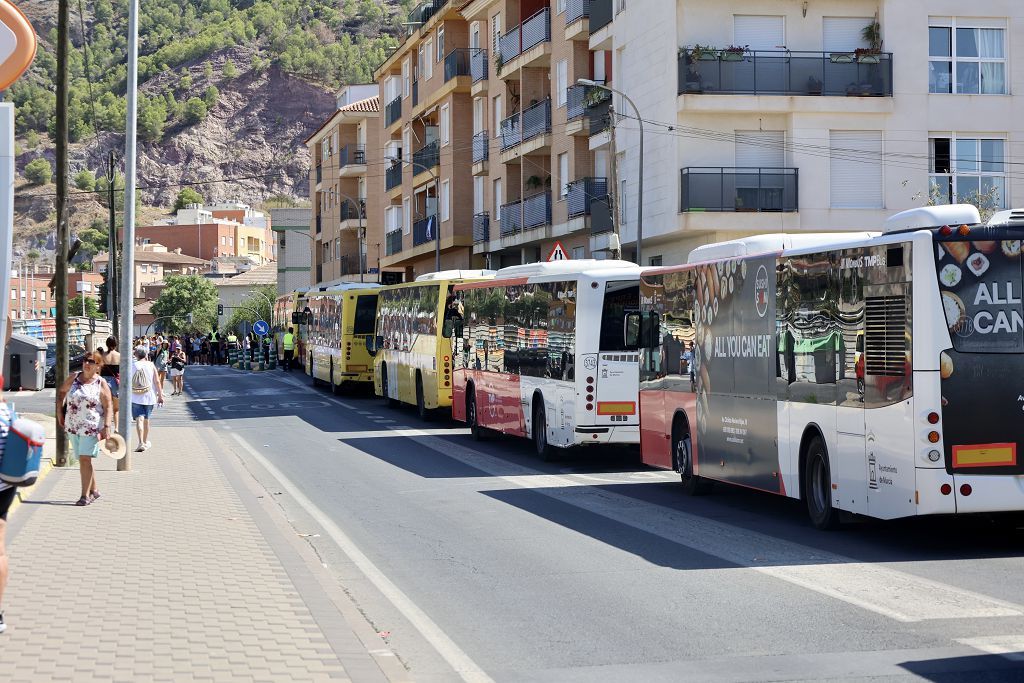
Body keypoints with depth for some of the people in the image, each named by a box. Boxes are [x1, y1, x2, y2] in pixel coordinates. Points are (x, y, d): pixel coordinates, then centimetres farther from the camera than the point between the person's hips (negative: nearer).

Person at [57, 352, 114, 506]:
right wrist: (59, 411, 15)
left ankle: (85, 495, -7)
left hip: (92, 427, -5)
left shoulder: (101, 384, -5)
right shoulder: (73, 378, 7)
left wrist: (107, 427, -15)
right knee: (83, 460, 11)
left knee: (85, 459, -12)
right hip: (73, 426, 5)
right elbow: (61, 391, 23)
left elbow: (108, 407, -6)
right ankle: (94, 490, 26)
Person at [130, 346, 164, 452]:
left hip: (135, 398, -1)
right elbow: (157, 382, -4)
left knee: (139, 419, -6)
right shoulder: (151, 365, -2)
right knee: (146, 419, 16)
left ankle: (141, 443, -22)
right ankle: (146, 442, 29)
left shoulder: (132, 366, -2)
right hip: (149, 397, 1)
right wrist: (160, 395, 2)